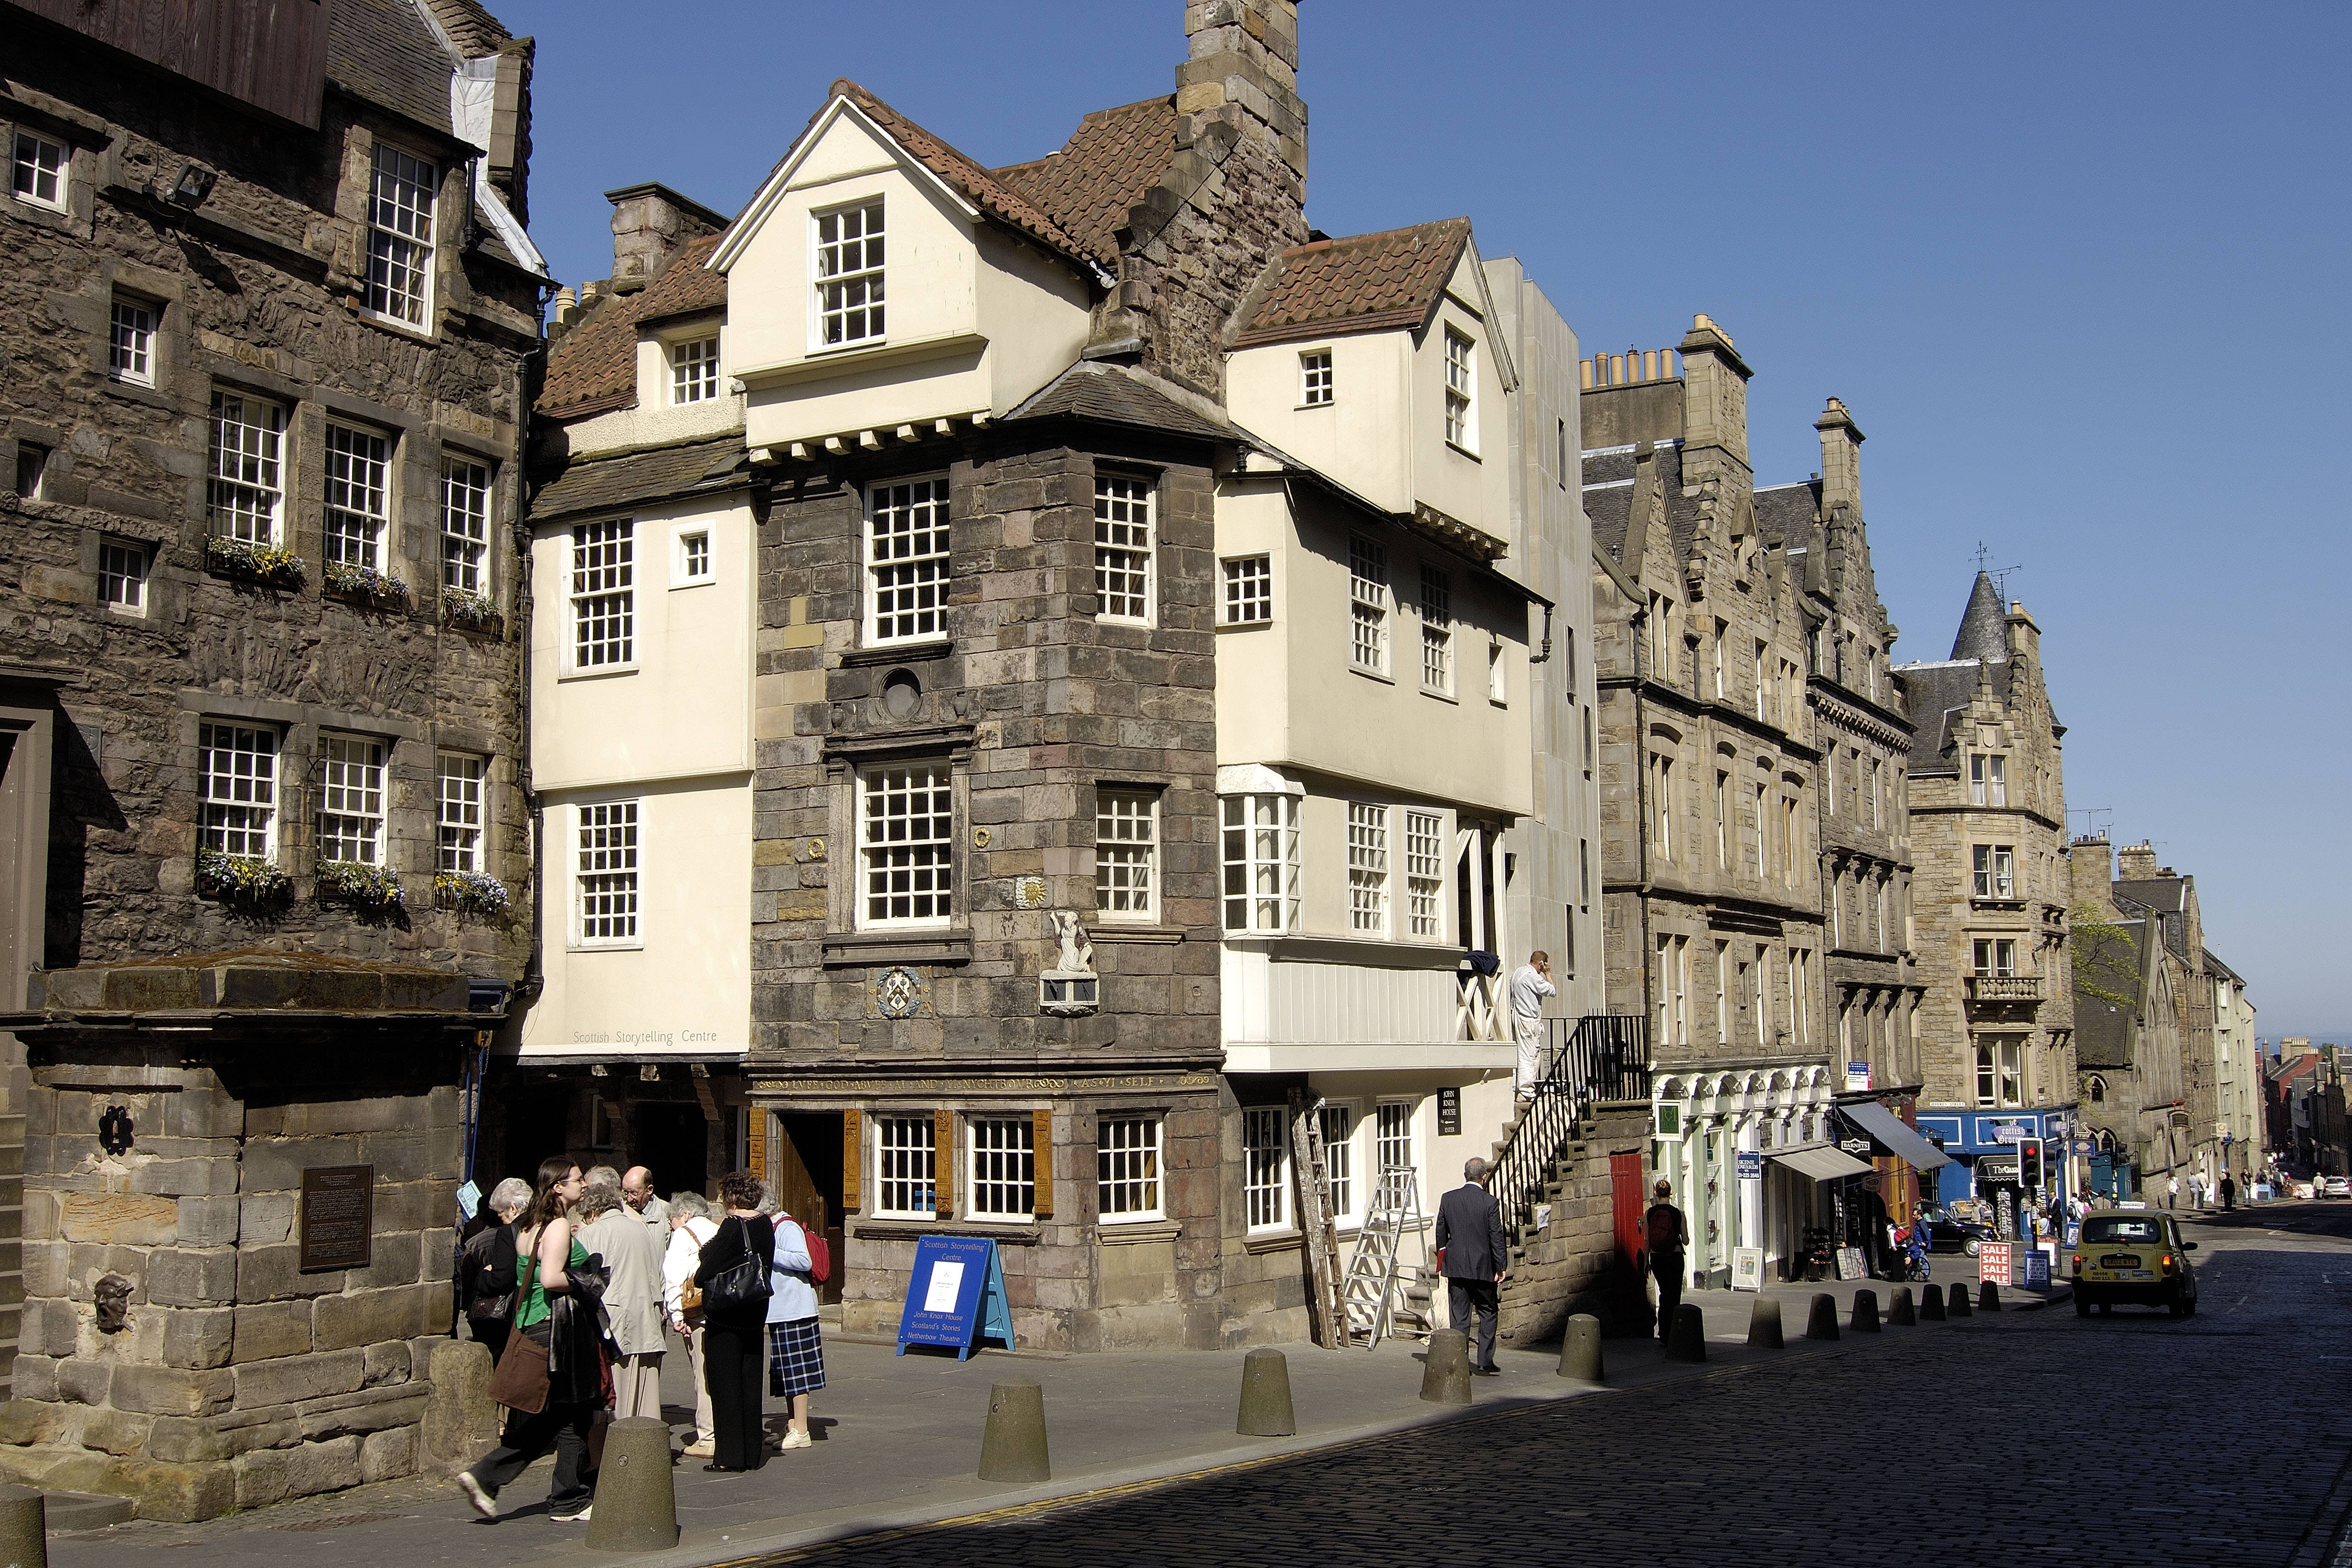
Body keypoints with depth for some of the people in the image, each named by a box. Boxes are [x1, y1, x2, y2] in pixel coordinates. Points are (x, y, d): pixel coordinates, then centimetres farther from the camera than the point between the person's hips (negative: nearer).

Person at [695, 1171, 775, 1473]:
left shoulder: (731, 1228, -18)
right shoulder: (766, 1226, 3)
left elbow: (703, 1276, -17)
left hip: (725, 1319, -7)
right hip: (755, 1318, 7)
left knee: (726, 1386, 1)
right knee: (751, 1385, 12)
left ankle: (728, 1456, 3)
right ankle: (752, 1454, 16)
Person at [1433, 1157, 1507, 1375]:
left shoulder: (1447, 1199, 0)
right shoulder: (1489, 1202, -10)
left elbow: (1441, 1233, 9)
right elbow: (1497, 1238, -9)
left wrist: (1443, 1258, 23)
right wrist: (1500, 1267, -2)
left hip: (1456, 1267, 3)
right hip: (1483, 1267, -3)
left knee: (1459, 1317, 6)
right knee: (1488, 1314, 12)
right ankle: (1484, 1361, 10)